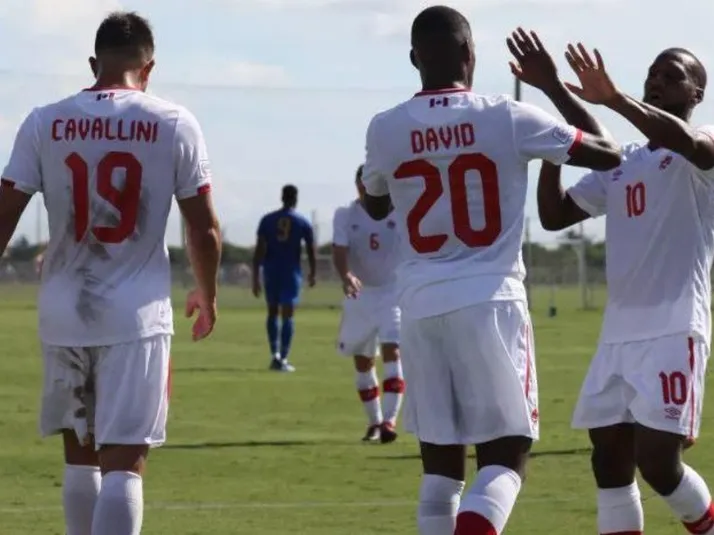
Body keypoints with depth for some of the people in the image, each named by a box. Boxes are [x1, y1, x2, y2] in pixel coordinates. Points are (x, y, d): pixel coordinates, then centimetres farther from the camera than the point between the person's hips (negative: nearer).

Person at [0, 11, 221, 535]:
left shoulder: (45, 123, 1)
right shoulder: (174, 125, -3)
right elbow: (204, 228, 1)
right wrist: (207, 295, 18)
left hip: (64, 313, 3)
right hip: (136, 315, -3)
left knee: (80, 454, 18)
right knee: (123, 462, -5)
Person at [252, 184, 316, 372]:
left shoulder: (267, 220, 1)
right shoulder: (302, 223, -1)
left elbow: (259, 250, -4)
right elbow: (311, 251, 3)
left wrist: (256, 278, -3)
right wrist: (312, 274, 18)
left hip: (271, 271, 2)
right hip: (291, 272, -2)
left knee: (273, 312, 16)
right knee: (287, 314, -2)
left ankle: (275, 354, 8)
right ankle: (283, 359, -8)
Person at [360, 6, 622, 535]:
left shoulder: (385, 129, 2)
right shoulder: (508, 118, -5)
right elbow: (608, 153, 6)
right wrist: (553, 84, 14)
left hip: (421, 309, 3)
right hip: (490, 303, -3)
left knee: (440, 459, 12)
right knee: (506, 454, 0)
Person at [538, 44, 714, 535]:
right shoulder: (619, 164, 19)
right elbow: (554, 215, 17)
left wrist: (613, 98, -37)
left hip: (675, 332, -7)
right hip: (619, 334, 7)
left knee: (657, 463, -11)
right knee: (610, 459, 3)